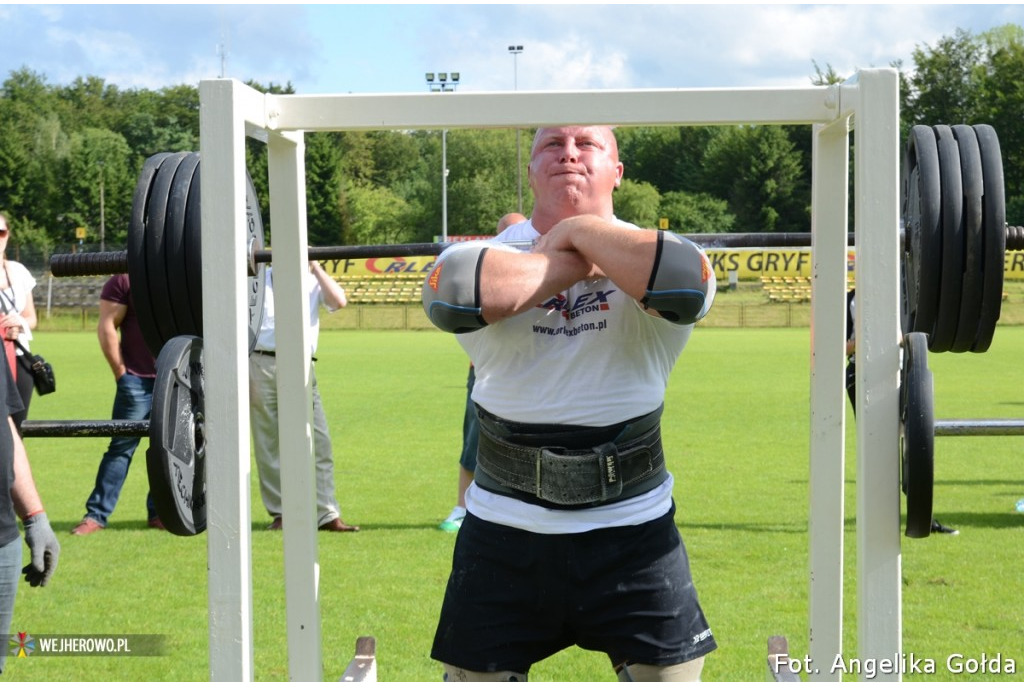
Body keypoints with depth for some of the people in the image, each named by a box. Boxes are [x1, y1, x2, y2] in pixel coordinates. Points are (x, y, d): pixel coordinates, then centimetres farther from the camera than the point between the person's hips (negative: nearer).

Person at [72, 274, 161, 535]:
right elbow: (106, 327, -4)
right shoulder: (123, 280, -1)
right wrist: (121, 373, -7)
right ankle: (96, 514, 2)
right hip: (138, 380, -4)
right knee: (122, 446, -3)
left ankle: (158, 512, 15)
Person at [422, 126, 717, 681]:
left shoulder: (645, 253, 0)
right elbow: (452, 294, -25)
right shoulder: (491, 252, 1)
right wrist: (574, 261, -15)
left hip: (632, 529, 0)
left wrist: (580, 230, -14)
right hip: (504, 531, 1)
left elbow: (686, 283, -26)